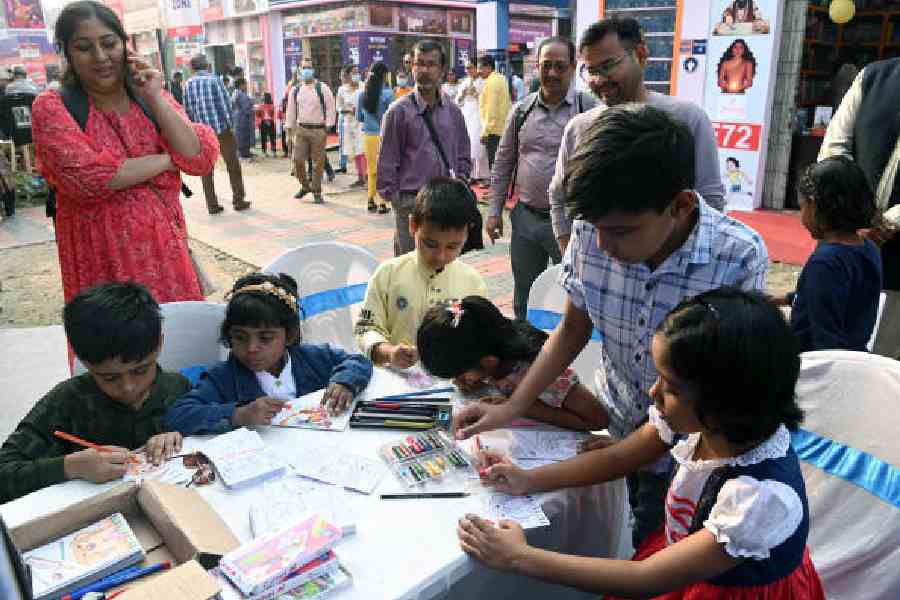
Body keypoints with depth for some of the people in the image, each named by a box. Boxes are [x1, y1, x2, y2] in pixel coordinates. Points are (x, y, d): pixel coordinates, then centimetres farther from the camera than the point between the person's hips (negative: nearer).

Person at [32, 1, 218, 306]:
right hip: (103, 260, -3)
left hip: (165, 250, 3)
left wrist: (155, 99, -11)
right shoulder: (51, 108, -4)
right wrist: (168, 159, -11)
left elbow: (201, 159, -5)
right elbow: (85, 176, -20)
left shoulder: (155, 99, 8)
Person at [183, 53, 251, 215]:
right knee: (233, 166, 9)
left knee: (206, 169, 10)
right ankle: (238, 200, 11)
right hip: (222, 129, -3)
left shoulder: (188, 84, 2)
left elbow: (187, 109, 3)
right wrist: (230, 125, 0)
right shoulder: (215, 80, -7)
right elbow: (226, 103, -9)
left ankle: (212, 205, 10)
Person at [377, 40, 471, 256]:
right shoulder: (399, 111, -5)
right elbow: (387, 163, -3)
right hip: (411, 203, -4)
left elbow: (464, 158, 16)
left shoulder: (453, 111, 8)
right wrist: (394, 199, -6)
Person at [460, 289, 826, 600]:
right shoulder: (695, 419, -18)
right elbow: (616, 458, -1)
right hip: (682, 561, 5)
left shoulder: (765, 496, -34)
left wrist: (519, 557, -26)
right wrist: (529, 481, -12)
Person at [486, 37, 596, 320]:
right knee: (523, 298, 17)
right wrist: (494, 211, 7)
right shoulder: (522, 110, 6)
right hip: (525, 217, 4)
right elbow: (503, 162, 11)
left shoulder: (589, 109, -5)